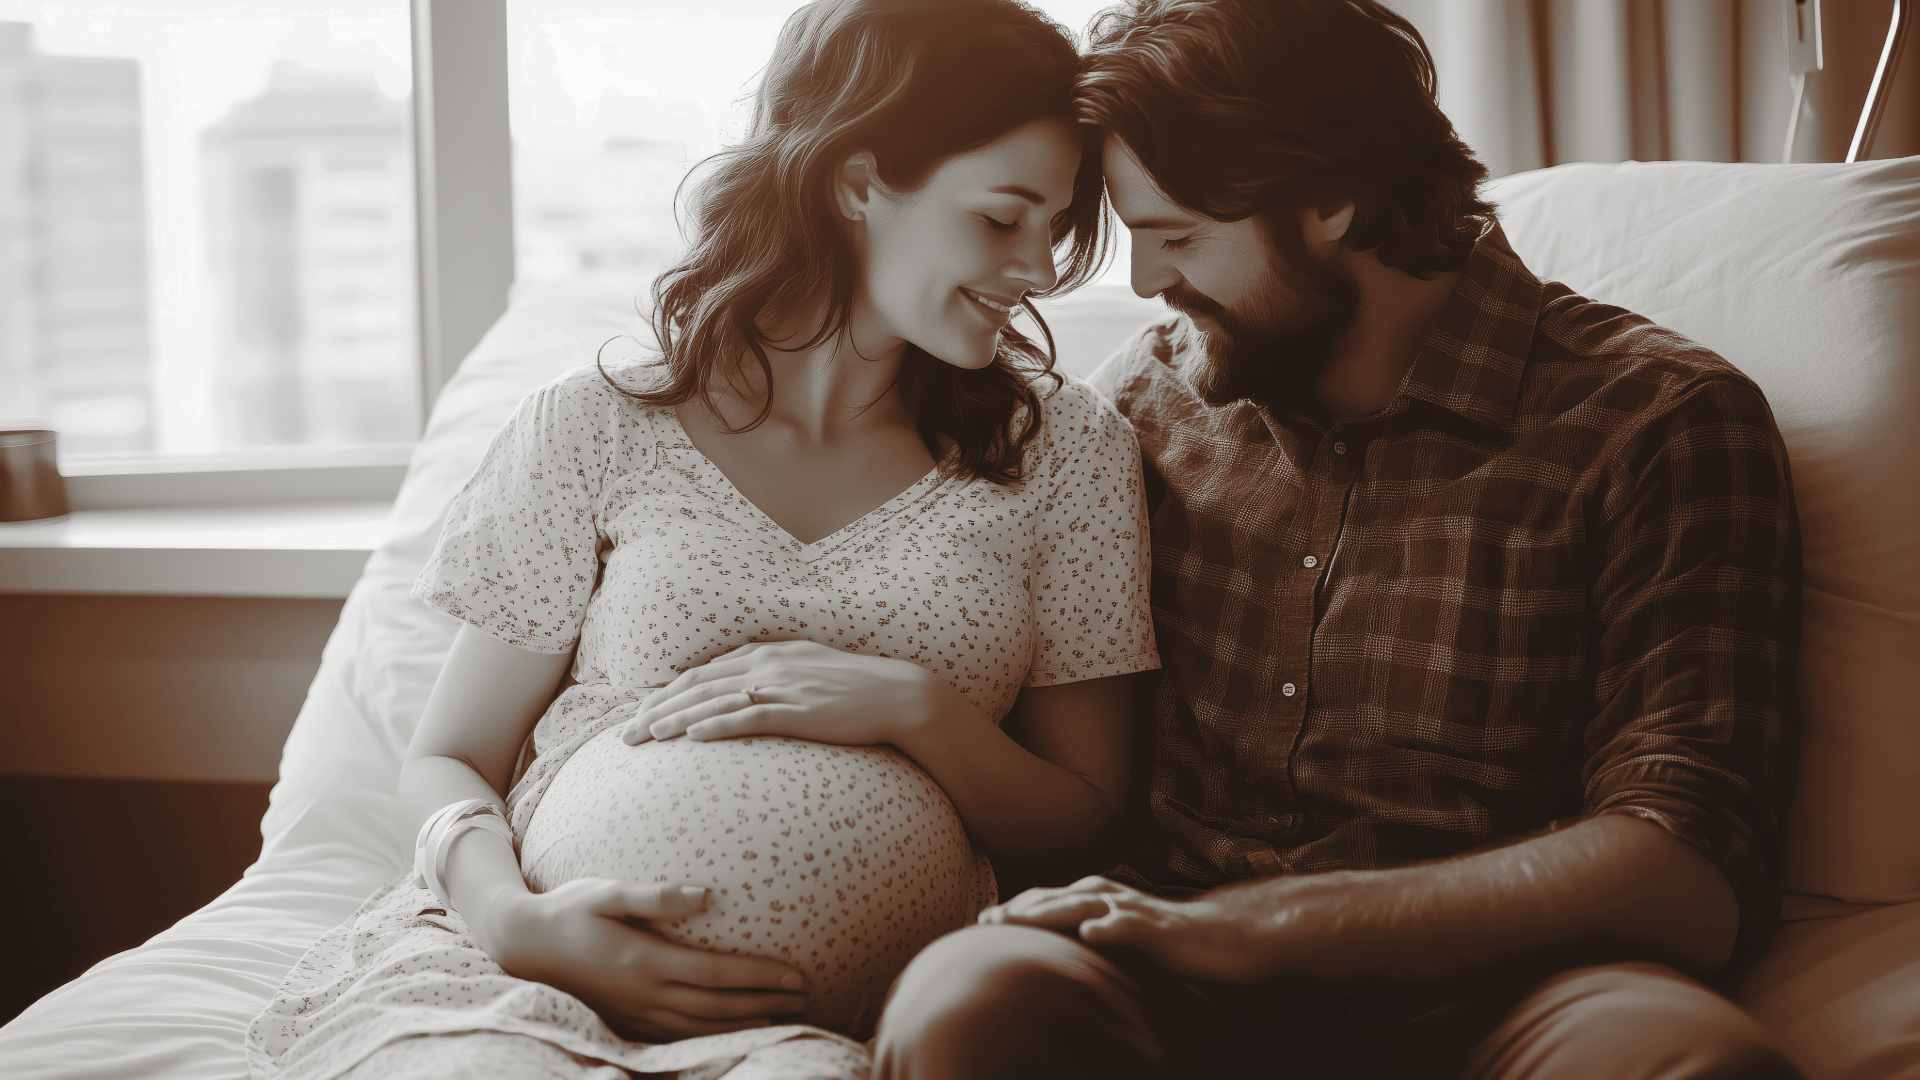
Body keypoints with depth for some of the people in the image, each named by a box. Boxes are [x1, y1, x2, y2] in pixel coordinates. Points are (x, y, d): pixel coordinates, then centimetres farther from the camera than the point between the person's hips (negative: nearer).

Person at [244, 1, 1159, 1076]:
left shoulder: (1069, 449, 9)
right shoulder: (598, 427, 6)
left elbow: (1083, 832, 10)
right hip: (529, 963, 0)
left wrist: (919, 707, -10)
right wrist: (510, 915, -14)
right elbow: (448, 763, 9)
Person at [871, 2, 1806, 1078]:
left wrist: (1253, 923, -16)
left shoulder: (1660, 419, 0)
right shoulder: (1144, 398, 16)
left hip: (1484, 988, -2)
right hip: (1173, 977, 3)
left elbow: (1689, 876, -10)